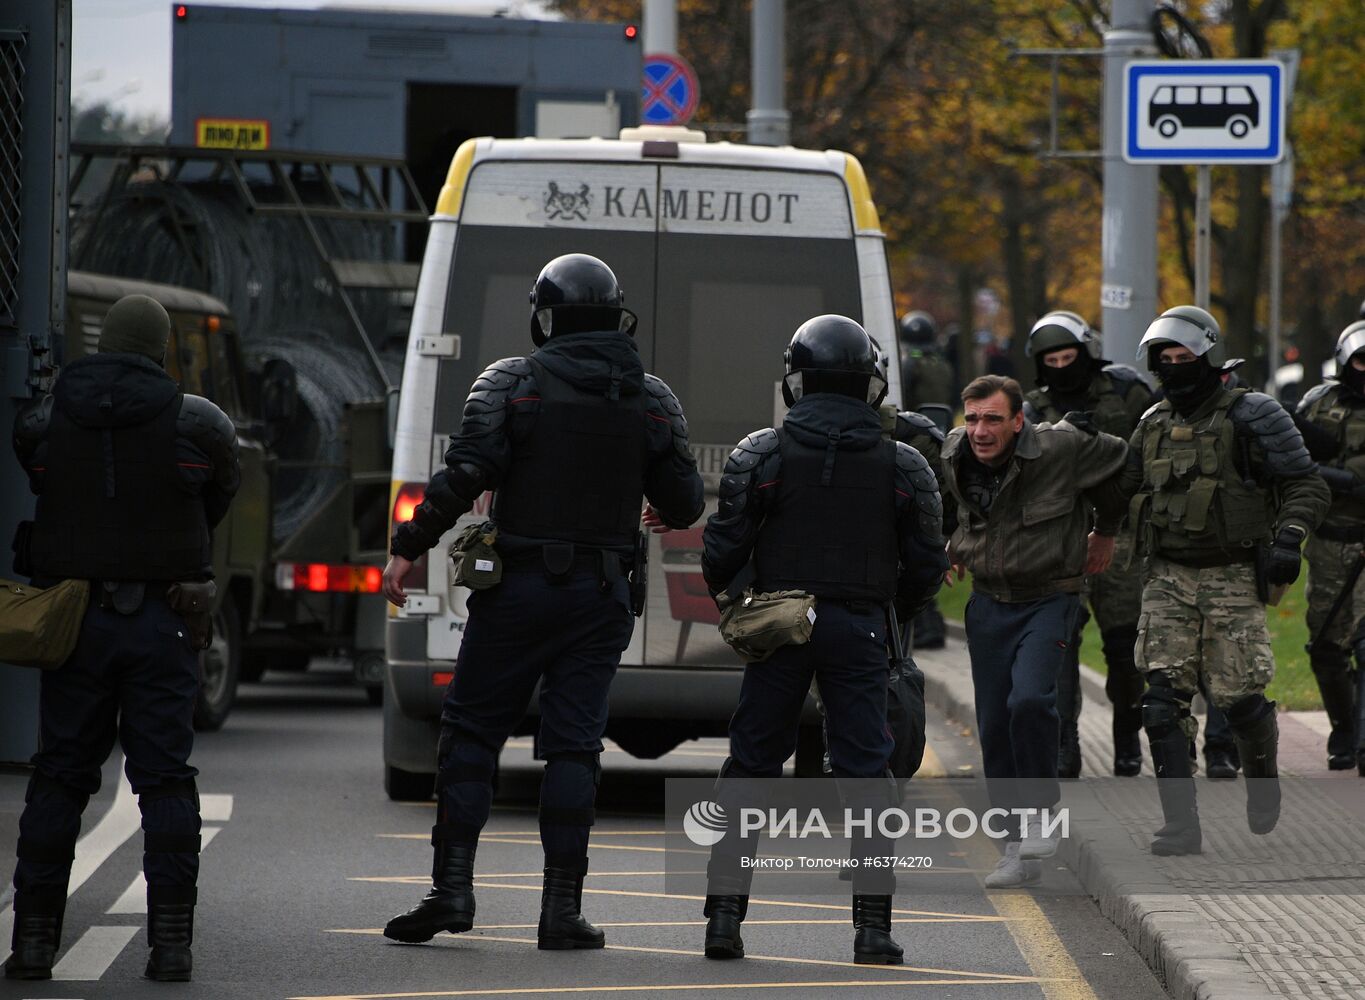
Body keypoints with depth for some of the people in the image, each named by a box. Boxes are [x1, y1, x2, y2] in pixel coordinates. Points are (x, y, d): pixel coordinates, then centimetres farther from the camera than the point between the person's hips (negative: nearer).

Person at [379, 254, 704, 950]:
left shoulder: (511, 383, -4)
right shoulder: (653, 400, 5)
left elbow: (464, 476, -12)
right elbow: (684, 502, 6)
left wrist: (407, 549, -5)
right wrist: (654, 513, 30)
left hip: (518, 586, -2)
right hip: (601, 598, 2)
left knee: (472, 729, 6)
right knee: (573, 743, 4)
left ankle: (452, 886, -2)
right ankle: (562, 907, -1)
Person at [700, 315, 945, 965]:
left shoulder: (760, 454, -3)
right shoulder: (903, 466, 1)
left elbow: (723, 548, -4)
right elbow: (926, 564, 4)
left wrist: (725, 595, 17)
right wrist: (894, 607, 23)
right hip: (860, 629, 0)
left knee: (749, 767, 8)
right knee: (866, 771, 4)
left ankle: (725, 914, 5)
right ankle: (873, 924, -1)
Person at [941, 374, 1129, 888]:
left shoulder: (1061, 450, -19)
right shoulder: (953, 456, -5)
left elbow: (1120, 460, 2)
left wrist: (1105, 531, 11)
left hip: (1050, 599, -5)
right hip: (989, 603, 5)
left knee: (1029, 700, -27)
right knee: (994, 727, 3)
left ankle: (1042, 812, -9)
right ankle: (1019, 850, 13)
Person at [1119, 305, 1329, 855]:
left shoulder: (1252, 416, -4)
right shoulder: (1154, 425, 13)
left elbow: (1307, 487, -5)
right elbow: (1127, 492, 26)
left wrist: (1288, 539, -19)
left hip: (1232, 581, -4)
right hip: (1168, 581, 5)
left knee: (1240, 697, -5)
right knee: (1163, 699, -9)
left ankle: (1263, 779, 28)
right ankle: (1181, 824, -8)